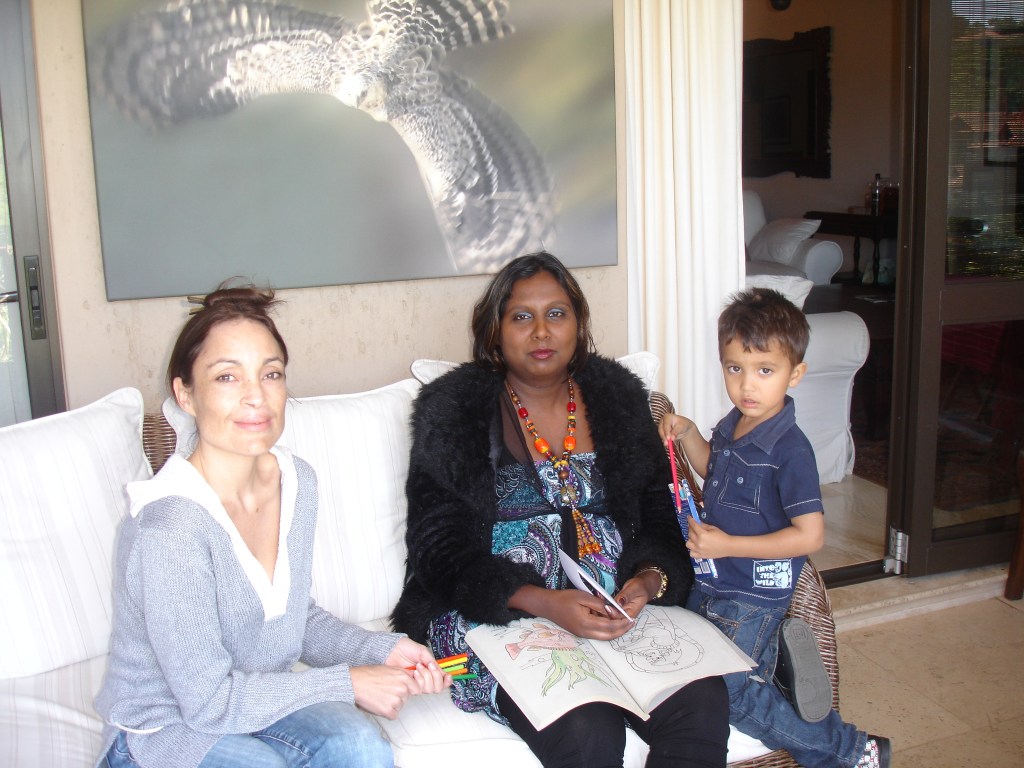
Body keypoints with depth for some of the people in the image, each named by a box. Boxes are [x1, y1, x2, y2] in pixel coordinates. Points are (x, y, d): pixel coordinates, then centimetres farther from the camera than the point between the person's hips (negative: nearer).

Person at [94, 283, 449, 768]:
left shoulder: (296, 482, -5)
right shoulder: (169, 527, -29)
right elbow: (209, 701, -23)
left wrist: (380, 650, -7)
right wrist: (347, 683, -17)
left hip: (251, 698, 5)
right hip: (164, 728, -5)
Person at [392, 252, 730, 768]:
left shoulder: (618, 398, 12)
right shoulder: (453, 412, -1)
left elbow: (659, 517, 12)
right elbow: (443, 554, -6)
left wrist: (649, 580, -11)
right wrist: (544, 602, -21)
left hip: (616, 610, 4)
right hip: (497, 615, -4)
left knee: (703, 705, -22)